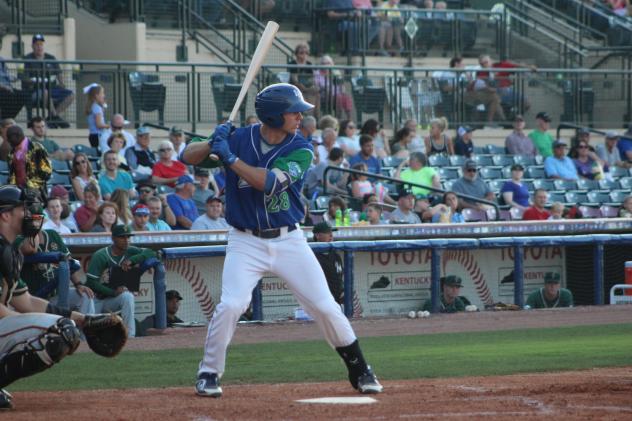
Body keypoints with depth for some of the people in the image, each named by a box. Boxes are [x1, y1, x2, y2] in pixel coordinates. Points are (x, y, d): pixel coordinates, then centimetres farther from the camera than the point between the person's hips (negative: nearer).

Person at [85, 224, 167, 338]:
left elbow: (151, 253, -15)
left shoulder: (130, 252, -3)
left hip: (113, 300, 3)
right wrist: (113, 292, -28)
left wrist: (131, 260, -26)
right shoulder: (100, 256, -16)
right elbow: (91, 282, -20)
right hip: (96, 300, -3)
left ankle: (130, 336, -29)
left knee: (127, 297, -30)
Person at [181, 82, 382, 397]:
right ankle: (208, 374, 0)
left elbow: (270, 182, -23)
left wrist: (230, 157, -26)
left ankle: (360, 372, 17)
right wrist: (213, 143, -24)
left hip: (289, 241, 1)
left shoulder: (300, 150, -8)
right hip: (246, 242, -1)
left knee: (325, 307, 0)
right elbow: (188, 157, -5)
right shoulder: (238, 139, -5)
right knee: (231, 305, -18)